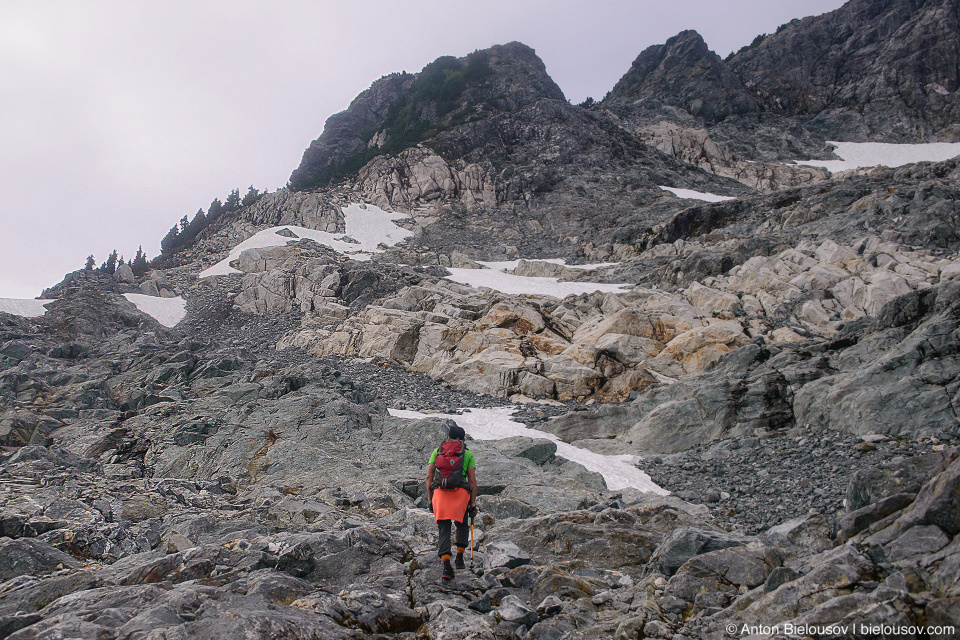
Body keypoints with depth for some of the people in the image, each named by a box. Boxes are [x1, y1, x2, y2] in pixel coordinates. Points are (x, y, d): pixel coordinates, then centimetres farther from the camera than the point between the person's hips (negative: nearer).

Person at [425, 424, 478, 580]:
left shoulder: (437, 451, 17)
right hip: (461, 492, -1)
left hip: (440, 492, 1)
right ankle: (459, 558, 12)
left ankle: (446, 564, -13)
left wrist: (430, 498, 15)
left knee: (444, 529, 3)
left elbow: (429, 476, 10)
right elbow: (472, 480, 6)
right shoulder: (468, 454, 12)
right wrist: (473, 503, 10)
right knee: (462, 525, 23)